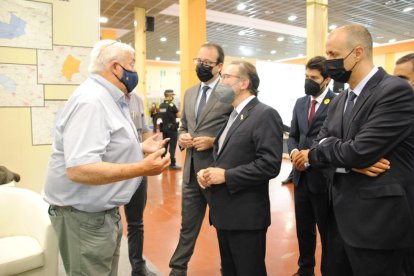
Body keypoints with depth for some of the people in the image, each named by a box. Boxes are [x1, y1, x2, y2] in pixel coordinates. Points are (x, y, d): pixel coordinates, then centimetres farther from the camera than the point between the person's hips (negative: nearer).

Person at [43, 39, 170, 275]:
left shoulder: (108, 99, 11)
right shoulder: (91, 101, -23)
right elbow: (79, 170, -33)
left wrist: (140, 149, 12)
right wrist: (142, 168, -34)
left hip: (104, 211, 10)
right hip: (85, 215, -10)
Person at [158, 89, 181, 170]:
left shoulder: (161, 105, 6)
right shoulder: (171, 105, -15)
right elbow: (178, 116, -11)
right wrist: (174, 114, 9)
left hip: (164, 127, 7)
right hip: (172, 128, -7)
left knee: (164, 145, 14)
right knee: (172, 146, -4)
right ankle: (172, 164, -3)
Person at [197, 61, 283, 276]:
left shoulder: (265, 114, -14)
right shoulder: (231, 115, 15)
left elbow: (270, 164, -23)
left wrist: (226, 176, -20)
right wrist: (207, 172, -1)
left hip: (246, 214, -8)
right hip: (225, 211, 9)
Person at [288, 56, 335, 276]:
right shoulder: (300, 103, 9)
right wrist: (293, 151, -8)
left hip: (323, 177, -6)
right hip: (302, 176, 6)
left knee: (327, 232, 13)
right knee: (303, 229, 20)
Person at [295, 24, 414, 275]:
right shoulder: (339, 101, 10)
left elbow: (359, 151, -24)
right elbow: (320, 146, 4)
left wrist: (313, 155, -7)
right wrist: (350, 163, -16)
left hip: (377, 222, -7)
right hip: (340, 216, 7)